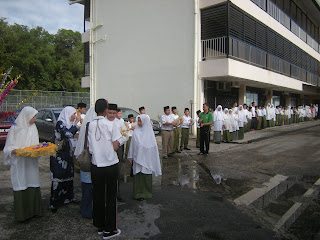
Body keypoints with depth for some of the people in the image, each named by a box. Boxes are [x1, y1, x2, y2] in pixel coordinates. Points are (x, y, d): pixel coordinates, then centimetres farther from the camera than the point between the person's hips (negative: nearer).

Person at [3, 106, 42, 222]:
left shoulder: (33, 128, 10)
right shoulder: (15, 128, -6)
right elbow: (9, 147, -3)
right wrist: (14, 150, -23)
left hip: (31, 162, 5)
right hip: (19, 163, -4)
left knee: (33, 185, 6)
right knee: (21, 187, -1)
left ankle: (34, 210, 19)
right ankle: (21, 213, 12)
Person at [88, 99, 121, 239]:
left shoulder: (90, 125, -1)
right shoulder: (111, 125, -12)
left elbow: (89, 147, 1)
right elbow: (115, 147, -12)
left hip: (96, 166, 4)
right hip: (110, 166, -4)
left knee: (98, 196, 16)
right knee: (111, 197, 8)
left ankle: (100, 227, 30)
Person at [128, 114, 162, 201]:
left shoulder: (149, 132, -2)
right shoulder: (136, 132, -1)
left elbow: (153, 145, 2)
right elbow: (132, 144, 3)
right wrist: (131, 156, 3)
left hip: (147, 157, 0)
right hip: (137, 157, 0)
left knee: (147, 175, 8)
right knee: (138, 175, 4)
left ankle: (146, 192, 24)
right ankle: (138, 193, 15)